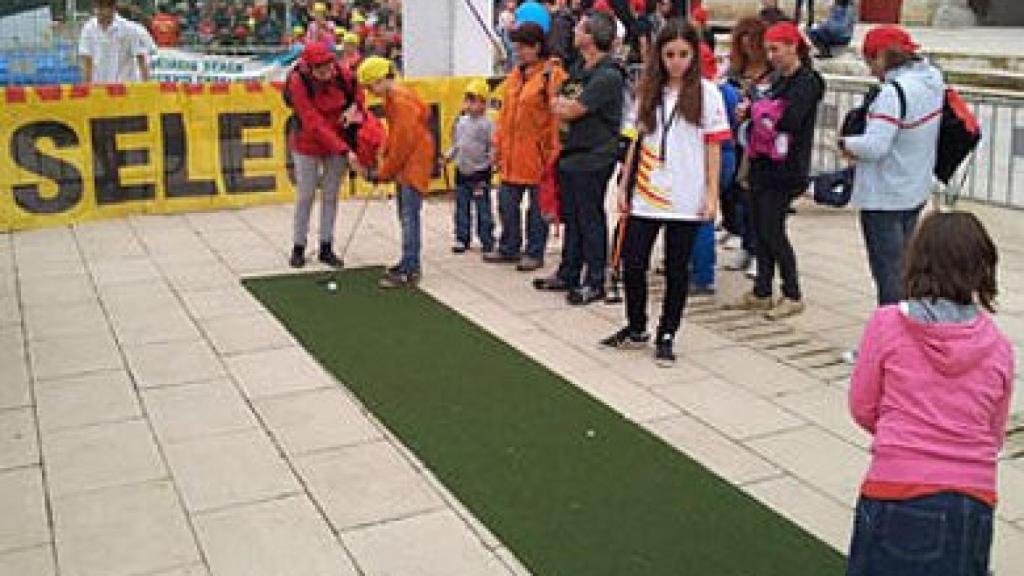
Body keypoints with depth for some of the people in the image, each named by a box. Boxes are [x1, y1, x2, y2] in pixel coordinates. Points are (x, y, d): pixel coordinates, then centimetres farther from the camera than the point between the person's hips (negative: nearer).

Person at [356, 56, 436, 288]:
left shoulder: (402, 100, -18)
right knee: (405, 215, 14)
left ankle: (410, 271, -9)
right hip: (404, 165, 10)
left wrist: (384, 172, -11)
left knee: (409, 215, -10)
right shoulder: (391, 98, 12)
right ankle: (409, 263, 23)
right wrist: (385, 167, 9)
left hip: (415, 164, -10)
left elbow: (403, 141, -19)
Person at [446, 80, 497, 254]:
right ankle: (462, 239, 19)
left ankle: (487, 241, 9)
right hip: (462, 172, 6)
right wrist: (449, 155, 5)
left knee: (483, 208, 0)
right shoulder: (461, 122, 10)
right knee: (462, 207, 11)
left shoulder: (487, 124, -8)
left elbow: (493, 147, -9)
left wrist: (491, 159, -23)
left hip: (480, 173, -6)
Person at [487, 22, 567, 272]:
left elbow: (557, 114, -14)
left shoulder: (553, 74, -10)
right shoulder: (515, 75, 13)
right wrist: (498, 145, 14)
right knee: (507, 203, 14)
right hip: (512, 153, 7)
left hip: (537, 152, -7)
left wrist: (551, 149, -18)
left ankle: (534, 252, 17)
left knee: (538, 205, 5)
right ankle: (509, 248, 28)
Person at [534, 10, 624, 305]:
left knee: (591, 220, -2)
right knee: (572, 217, 15)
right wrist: (568, 105, -4)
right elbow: (557, 106, 16)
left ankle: (594, 282, 7)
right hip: (570, 154, 9)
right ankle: (568, 274, 26)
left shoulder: (608, 75, -16)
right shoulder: (579, 69, 14)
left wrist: (564, 104, 2)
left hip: (593, 159, -9)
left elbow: (571, 110, -17)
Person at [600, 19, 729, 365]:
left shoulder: (706, 93, -3)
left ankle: (666, 336, 20)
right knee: (633, 263, 4)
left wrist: (712, 194, -7)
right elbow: (638, 141, 11)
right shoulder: (649, 91, 7)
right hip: (645, 196, 3)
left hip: (686, 200, -3)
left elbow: (713, 147, -3)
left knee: (677, 270, 6)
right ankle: (636, 329, 25)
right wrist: (624, 186, 9)